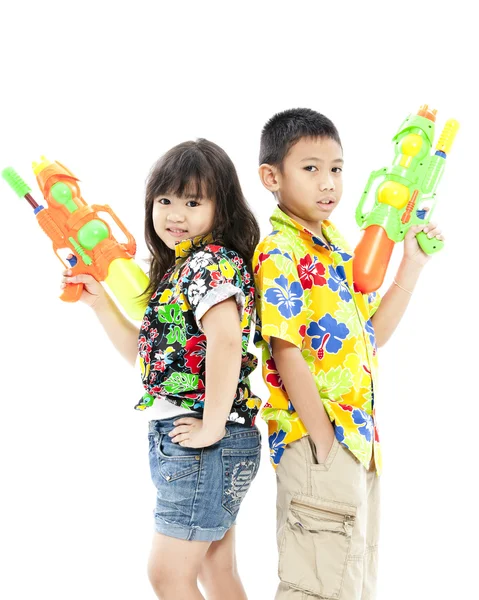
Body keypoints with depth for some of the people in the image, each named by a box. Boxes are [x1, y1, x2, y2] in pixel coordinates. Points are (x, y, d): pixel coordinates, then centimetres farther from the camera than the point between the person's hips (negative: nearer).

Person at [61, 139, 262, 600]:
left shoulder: (213, 262, -14)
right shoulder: (177, 269, 15)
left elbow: (225, 341, -30)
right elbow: (148, 355, 22)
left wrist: (212, 428, -25)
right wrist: (99, 302, 16)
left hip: (206, 445, -10)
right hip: (181, 443, 10)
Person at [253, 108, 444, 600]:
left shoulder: (337, 247, 15)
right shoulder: (278, 255, -12)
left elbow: (372, 334, 18)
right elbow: (286, 353, -19)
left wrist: (412, 266, 16)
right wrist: (323, 439, -21)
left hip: (359, 437, 9)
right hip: (315, 443, -9)